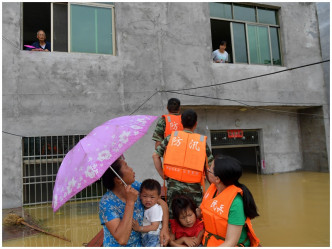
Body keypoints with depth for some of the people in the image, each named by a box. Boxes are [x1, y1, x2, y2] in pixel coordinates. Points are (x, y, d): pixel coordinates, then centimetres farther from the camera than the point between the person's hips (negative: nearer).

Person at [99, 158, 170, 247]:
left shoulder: (135, 186, -7)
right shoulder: (106, 203, -22)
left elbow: (161, 203, 0)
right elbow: (122, 240, -30)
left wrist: (165, 228, -15)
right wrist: (130, 201, -31)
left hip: (140, 243, 4)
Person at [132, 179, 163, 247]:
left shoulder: (155, 209, -18)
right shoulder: (145, 207, 5)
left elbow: (154, 227, -20)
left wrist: (139, 228, -20)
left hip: (152, 237, -8)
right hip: (144, 236, 8)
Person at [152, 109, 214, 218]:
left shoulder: (171, 137, 3)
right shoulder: (202, 141, 1)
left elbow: (155, 155, 2)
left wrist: (163, 176, 7)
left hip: (173, 186, 1)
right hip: (194, 188, -1)